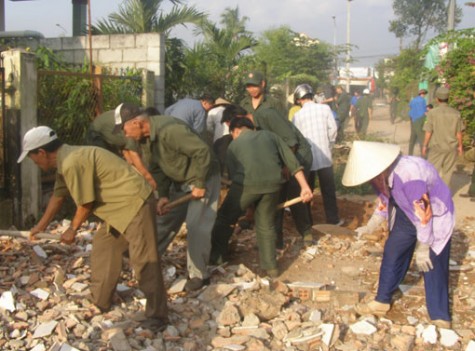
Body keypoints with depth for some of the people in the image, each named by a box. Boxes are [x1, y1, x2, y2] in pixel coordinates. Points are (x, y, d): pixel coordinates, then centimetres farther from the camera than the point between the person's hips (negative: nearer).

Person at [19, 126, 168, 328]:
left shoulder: (72, 163, -21)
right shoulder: (65, 161, 12)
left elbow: (86, 203, -14)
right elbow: (58, 196, 27)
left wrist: (73, 229, 5)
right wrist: (40, 226, 38)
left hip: (135, 203, -11)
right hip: (122, 206, 11)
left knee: (143, 260, -9)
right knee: (102, 247, 19)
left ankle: (157, 316, -3)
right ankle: (99, 302, 31)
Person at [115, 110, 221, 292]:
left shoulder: (169, 130, -32)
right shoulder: (151, 134, -2)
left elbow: (203, 151, -33)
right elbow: (157, 168, 8)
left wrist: (200, 184, -25)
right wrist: (163, 195, -2)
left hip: (202, 178, -9)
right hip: (180, 181, 9)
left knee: (196, 227, -9)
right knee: (164, 220, 16)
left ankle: (199, 275, 4)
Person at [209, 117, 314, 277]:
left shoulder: (234, 145, 23)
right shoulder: (269, 135, 27)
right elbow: (291, 160, 17)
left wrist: (248, 206, 29)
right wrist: (304, 187, 15)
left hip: (247, 184, -2)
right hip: (273, 183, 3)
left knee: (225, 218, 20)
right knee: (266, 224, 21)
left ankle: (217, 256, 29)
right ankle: (270, 266, 22)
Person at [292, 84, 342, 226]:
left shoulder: (298, 115, -2)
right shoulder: (325, 108, -3)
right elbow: (333, 128, -5)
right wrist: (329, 143, 11)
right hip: (324, 156, 0)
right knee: (328, 190, 9)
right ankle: (333, 220, 14)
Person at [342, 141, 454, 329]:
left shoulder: (409, 175, -39)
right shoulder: (382, 175, -14)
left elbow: (423, 214, -31)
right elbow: (385, 202, 7)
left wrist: (422, 249, -22)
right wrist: (369, 227, 5)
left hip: (435, 217, -7)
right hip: (407, 215, 7)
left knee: (432, 266, -3)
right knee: (392, 252, 9)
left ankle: (441, 319, 13)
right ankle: (382, 301, 25)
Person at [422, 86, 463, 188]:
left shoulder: (432, 113, -13)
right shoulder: (456, 113, -5)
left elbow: (428, 132, -11)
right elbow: (459, 133, 1)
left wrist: (424, 145, 2)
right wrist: (460, 146, 14)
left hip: (436, 147, -2)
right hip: (451, 147, 3)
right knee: (447, 172, 13)